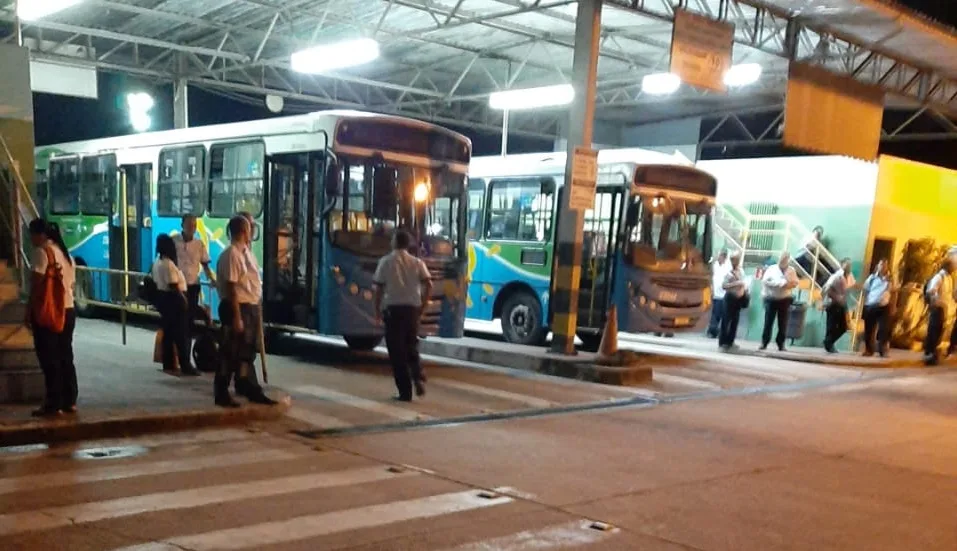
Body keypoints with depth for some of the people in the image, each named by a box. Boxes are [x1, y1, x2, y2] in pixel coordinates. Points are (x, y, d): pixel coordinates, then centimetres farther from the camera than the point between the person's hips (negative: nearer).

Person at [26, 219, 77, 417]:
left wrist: (29, 310, -10)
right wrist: (64, 303, 17)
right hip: (68, 310, 8)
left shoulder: (41, 252, -9)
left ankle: (53, 404, -3)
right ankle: (70, 401, 14)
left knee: (49, 359, -4)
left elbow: (37, 284, -14)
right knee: (65, 356, 11)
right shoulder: (66, 254, 17)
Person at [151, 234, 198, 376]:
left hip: (162, 298, 10)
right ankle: (185, 366, -3)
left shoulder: (157, 262, 11)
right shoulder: (168, 264, -19)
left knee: (168, 332, 13)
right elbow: (173, 286, -23)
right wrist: (183, 300, -14)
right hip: (172, 299, -10)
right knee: (181, 334, -5)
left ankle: (168, 364, 17)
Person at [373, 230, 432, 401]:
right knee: (411, 347, 19)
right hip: (412, 308, 3)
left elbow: (379, 289, -3)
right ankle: (418, 378, -5)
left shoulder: (386, 261, 0)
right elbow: (428, 285, -2)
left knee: (397, 351, 3)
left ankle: (405, 391, 1)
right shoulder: (417, 262, 7)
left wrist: (377, 311, 6)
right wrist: (422, 307, 7)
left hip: (393, 309, -3)